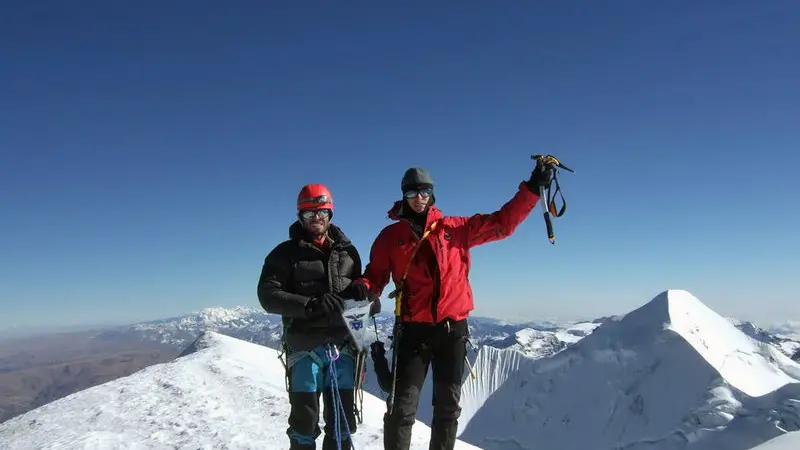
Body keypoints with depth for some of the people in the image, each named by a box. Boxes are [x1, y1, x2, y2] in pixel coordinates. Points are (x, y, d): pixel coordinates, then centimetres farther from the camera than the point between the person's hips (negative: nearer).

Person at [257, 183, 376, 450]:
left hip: (342, 347, 4)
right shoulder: (286, 253, 0)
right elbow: (268, 295, -10)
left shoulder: (347, 251, 12)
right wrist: (310, 305, -22)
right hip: (305, 348, -3)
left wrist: (364, 293, -2)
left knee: (343, 417, 12)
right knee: (305, 418, 5)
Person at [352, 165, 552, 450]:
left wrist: (532, 188, -2)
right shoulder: (391, 236, 3)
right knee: (402, 406, -2)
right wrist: (362, 289, -19)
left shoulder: (455, 228, 5)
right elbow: (376, 275, 4)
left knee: (448, 405, 15)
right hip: (413, 329, -2)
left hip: (453, 328, 2)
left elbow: (501, 223, 5)